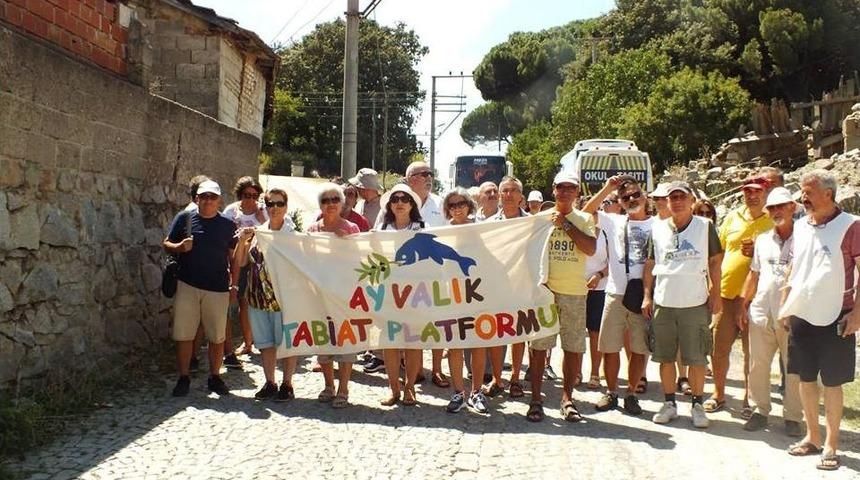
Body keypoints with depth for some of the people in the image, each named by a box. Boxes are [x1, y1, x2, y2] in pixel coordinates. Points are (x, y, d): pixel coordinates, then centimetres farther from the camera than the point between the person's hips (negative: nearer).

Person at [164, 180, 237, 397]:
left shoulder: (228, 225, 7)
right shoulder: (184, 218, 5)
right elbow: (166, 244, 10)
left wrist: (234, 284, 4)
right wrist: (180, 247, -12)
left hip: (218, 289, 0)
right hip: (187, 286, 0)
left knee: (217, 336, 6)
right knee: (183, 334, 3)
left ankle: (215, 377, 20)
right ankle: (183, 379, 15)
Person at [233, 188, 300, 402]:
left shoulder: (293, 233, -4)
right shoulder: (257, 232, 8)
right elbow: (239, 262, 7)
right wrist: (242, 241, -6)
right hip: (258, 296, 5)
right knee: (265, 342, 13)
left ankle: (287, 384, 15)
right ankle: (270, 383, 25)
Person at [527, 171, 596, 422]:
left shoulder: (584, 219, 7)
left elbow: (591, 248, -10)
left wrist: (565, 224, -12)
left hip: (574, 291, 1)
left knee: (574, 347, 5)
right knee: (539, 345, 0)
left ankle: (567, 398, 19)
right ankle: (536, 399, 9)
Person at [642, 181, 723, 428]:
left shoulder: (705, 227, 2)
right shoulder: (658, 228, 7)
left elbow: (715, 261, 6)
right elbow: (650, 264, 11)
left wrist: (716, 294, -1)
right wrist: (647, 296, 5)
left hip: (695, 303, -2)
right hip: (663, 303, 2)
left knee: (696, 358, 3)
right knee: (665, 357, 8)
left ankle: (697, 405, 16)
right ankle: (669, 403, 21)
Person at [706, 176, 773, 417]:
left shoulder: (773, 222, 0)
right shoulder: (731, 218, 10)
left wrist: (758, 252, -15)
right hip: (726, 292, 3)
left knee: (752, 352, 6)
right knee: (719, 348, 7)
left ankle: (749, 399, 22)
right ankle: (718, 394, 24)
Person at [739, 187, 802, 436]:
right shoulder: (762, 240, 11)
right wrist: (744, 303, 16)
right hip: (761, 313, 4)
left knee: (794, 369, 4)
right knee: (757, 366, 8)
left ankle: (792, 417, 16)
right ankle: (759, 411, 21)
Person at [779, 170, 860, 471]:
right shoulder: (800, 226, 8)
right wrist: (785, 306, 12)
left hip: (835, 319, -5)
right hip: (801, 317, 6)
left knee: (832, 383, 4)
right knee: (805, 379, 13)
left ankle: (831, 445, 16)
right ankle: (812, 437, 27)